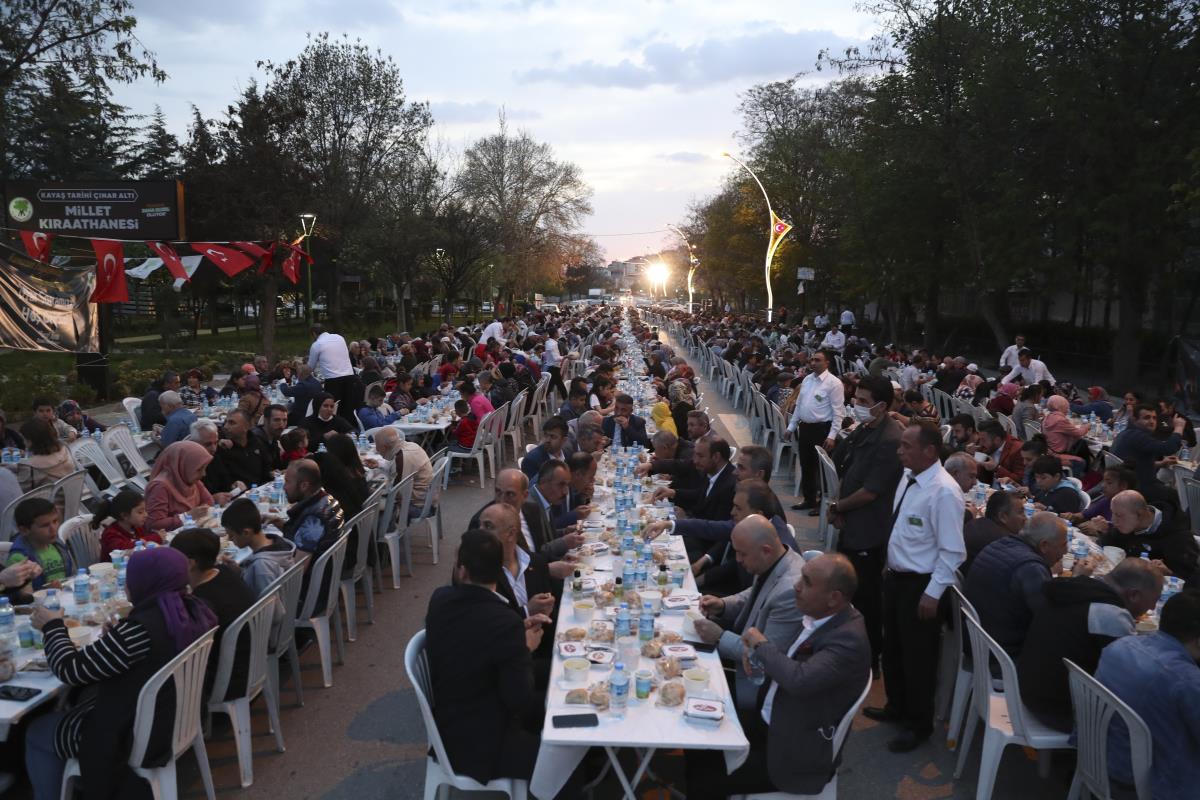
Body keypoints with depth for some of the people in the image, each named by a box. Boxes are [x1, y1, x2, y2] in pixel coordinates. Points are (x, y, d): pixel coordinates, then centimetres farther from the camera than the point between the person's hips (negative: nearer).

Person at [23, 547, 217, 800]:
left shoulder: (140, 629, -31)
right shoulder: (194, 610, -7)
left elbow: (72, 670, -19)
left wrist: (53, 626, -5)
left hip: (133, 735, -8)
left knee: (36, 732, 15)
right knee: (73, 701, 29)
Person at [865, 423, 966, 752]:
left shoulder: (944, 492, -25)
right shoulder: (908, 477, 0)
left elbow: (952, 551, -22)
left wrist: (932, 594, -21)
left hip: (920, 584, -8)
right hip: (895, 576, 8)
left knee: (917, 656, 10)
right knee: (892, 648, 23)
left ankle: (918, 724, 31)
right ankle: (897, 707, 46)